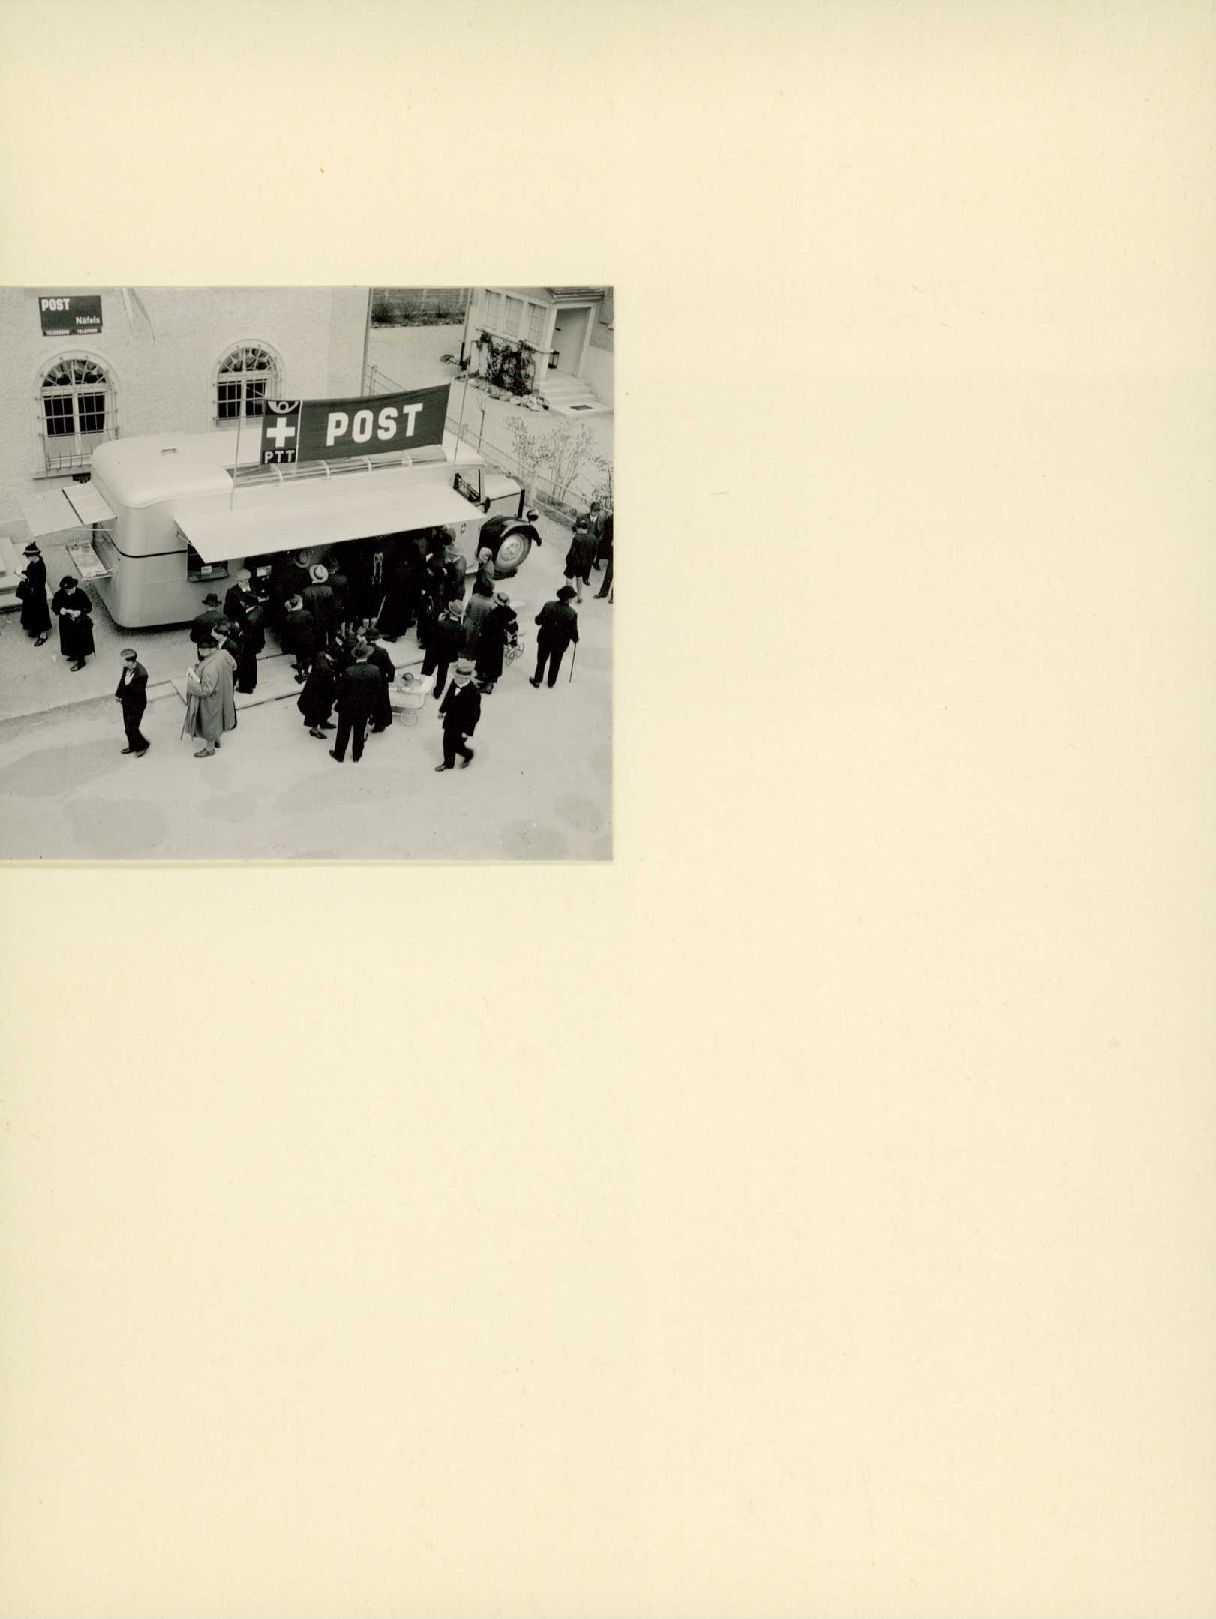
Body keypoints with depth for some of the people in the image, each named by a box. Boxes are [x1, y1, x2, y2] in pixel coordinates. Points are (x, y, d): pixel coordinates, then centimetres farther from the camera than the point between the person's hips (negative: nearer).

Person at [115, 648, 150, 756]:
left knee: (131, 728, 3)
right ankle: (132, 746, 43)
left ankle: (143, 745, 28)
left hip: (136, 705, -8)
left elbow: (139, 692, -27)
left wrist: (129, 684, -39)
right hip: (126, 701, 8)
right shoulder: (126, 668, -10)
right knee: (127, 726, 22)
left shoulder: (141, 674, -33)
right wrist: (118, 694, 17)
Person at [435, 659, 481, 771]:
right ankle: (448, 763, 45)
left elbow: (475, 715, -25)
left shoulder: (474, 694, -33)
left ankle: (468, 755, 43)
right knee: (447, 743, 21)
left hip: (461, 727, -6)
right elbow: (448, 697, 9)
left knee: (456, 746, 10)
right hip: (450, 721, 7)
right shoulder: (454, 683, -12)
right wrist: (442, 710, 21)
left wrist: (468, 731, -22)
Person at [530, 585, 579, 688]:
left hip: (545, 640, 1)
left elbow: (538, 621, -11)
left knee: (541, 661, 23)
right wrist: (575, 638, 5)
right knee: (555, 663, 22)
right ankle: (551, 682, 39)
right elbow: (573, 632, -16)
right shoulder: (572, 614, -24)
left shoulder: (548, 606, -19)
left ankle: (537, 680, 37)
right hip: (560, 643, -1)